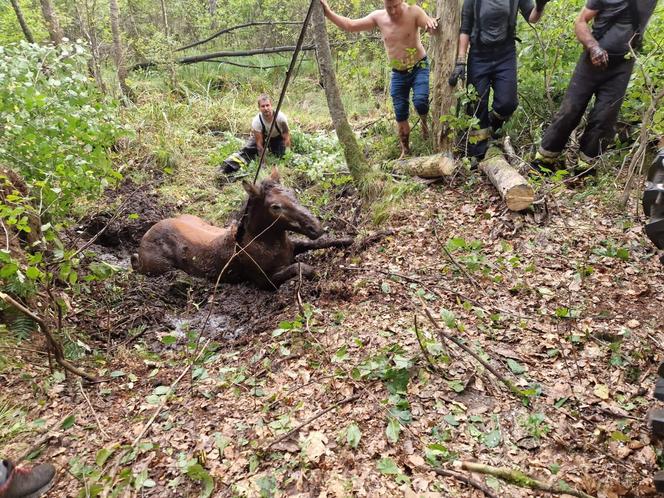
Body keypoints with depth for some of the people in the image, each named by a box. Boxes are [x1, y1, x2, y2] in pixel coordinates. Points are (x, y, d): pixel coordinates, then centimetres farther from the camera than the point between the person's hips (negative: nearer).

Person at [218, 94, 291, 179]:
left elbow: (286, 138, -22)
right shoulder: (256, 121, -32)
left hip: (278, 137, 1)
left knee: (281, 155, -21)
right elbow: (259, 143, -27)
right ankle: (227, 166, -30)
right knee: (247, 150, -21)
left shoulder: (280, 117, -34)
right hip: (260, 136, -1)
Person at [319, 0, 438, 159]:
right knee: (400, 115, 5)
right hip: (398, 74, 4)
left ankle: (425, 122, 9)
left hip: (419, 67, -3)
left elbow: (432, 27, -26)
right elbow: (350, 25, 0)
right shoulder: (378, 17, -4)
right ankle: (405, 150, 23)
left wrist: (431, 22, -50)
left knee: (420, 101, -27)